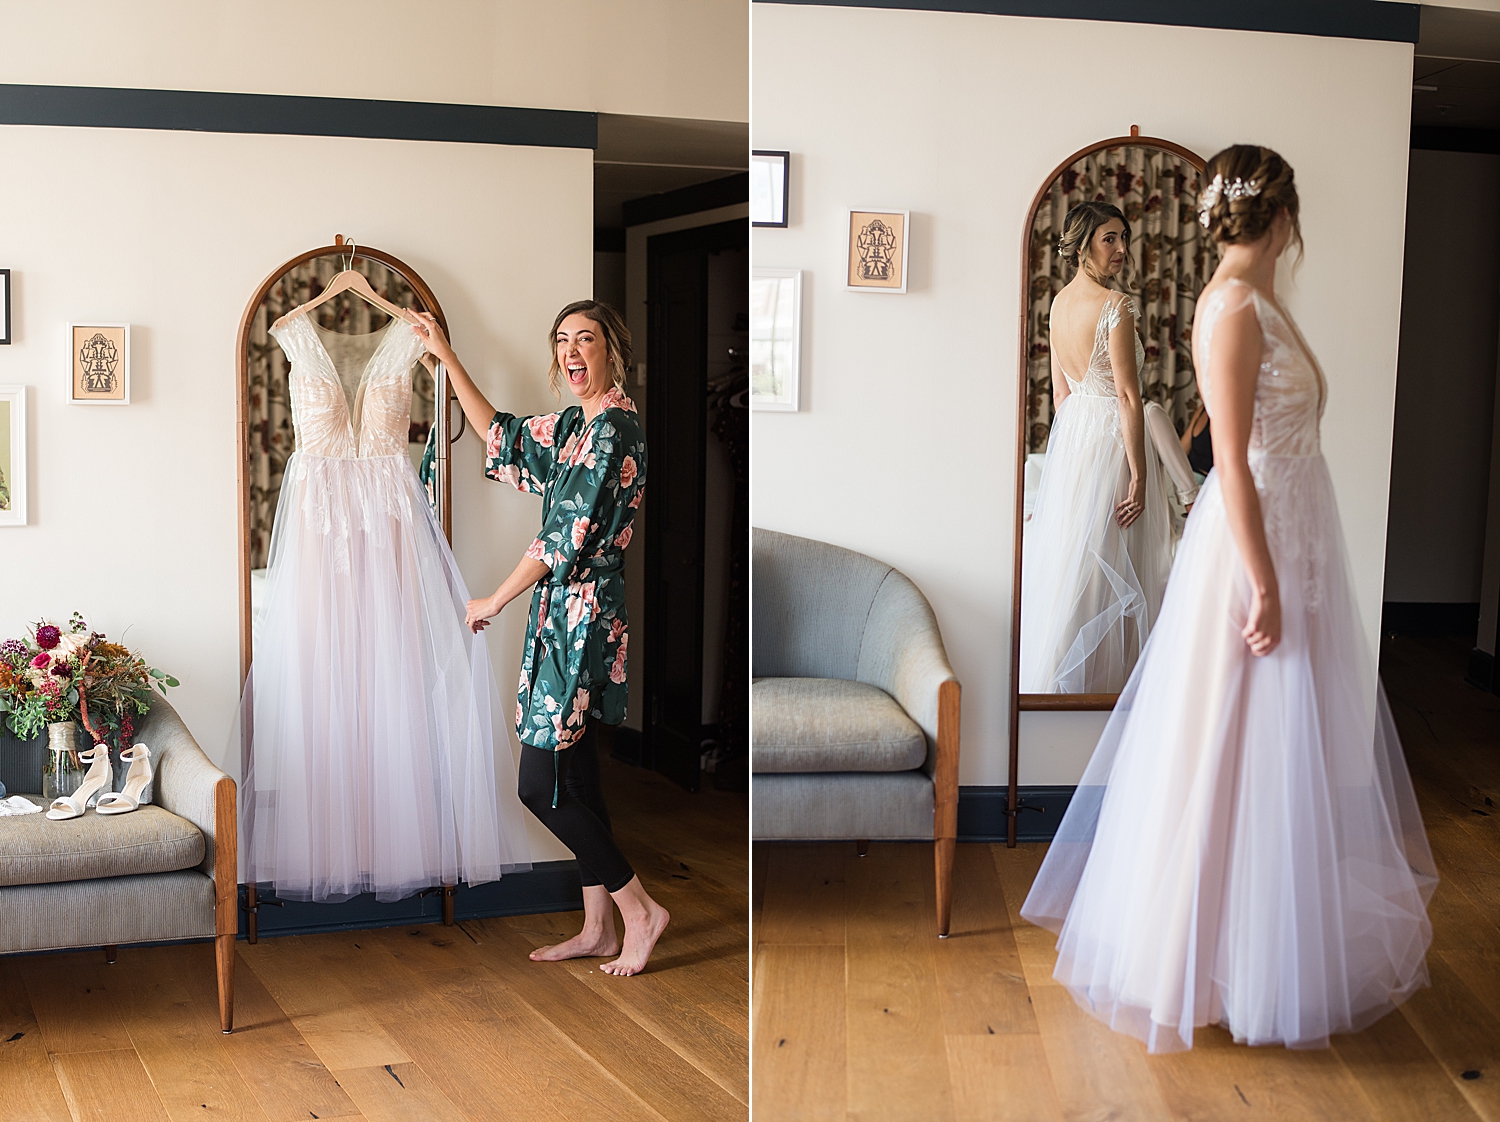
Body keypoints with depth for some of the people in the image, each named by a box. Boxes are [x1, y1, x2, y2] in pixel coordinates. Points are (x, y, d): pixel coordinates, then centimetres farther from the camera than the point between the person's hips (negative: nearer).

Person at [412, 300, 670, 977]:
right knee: (575, 778, 11)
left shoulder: (615, 428, -15)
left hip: (582, 618, -9)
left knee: (542, 784, -7)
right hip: (565, 617, 9)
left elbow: (568, 537, -18)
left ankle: (639, 910, 3)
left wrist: (493, 603, -8)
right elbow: (500, 437, 28)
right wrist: (445, 355, 27)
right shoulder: (573, 425, 13)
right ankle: (598, 929, 19)